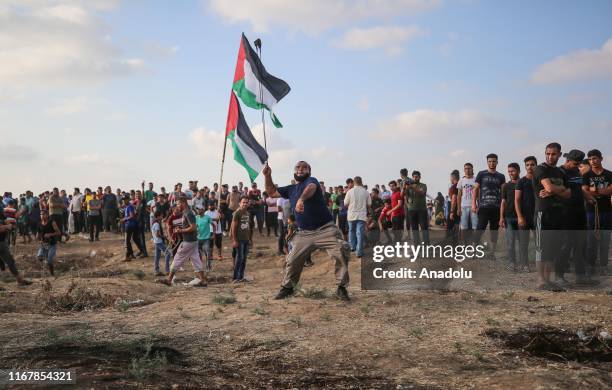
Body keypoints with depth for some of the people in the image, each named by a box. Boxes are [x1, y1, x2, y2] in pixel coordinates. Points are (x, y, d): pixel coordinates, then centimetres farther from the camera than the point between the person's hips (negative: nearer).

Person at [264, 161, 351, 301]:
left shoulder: (311, 181, -6)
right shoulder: (291, 189, 14)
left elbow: (311, 188, -32)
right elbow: (272, 192, 24)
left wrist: (301, 199, -54)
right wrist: (268, 176, 8)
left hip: (325, 229, -5)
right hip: (304, 233, 6)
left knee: (342, 251, -24)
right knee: (292, 260, 5)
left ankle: (342, 287, -10)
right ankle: (287, 287, 29)